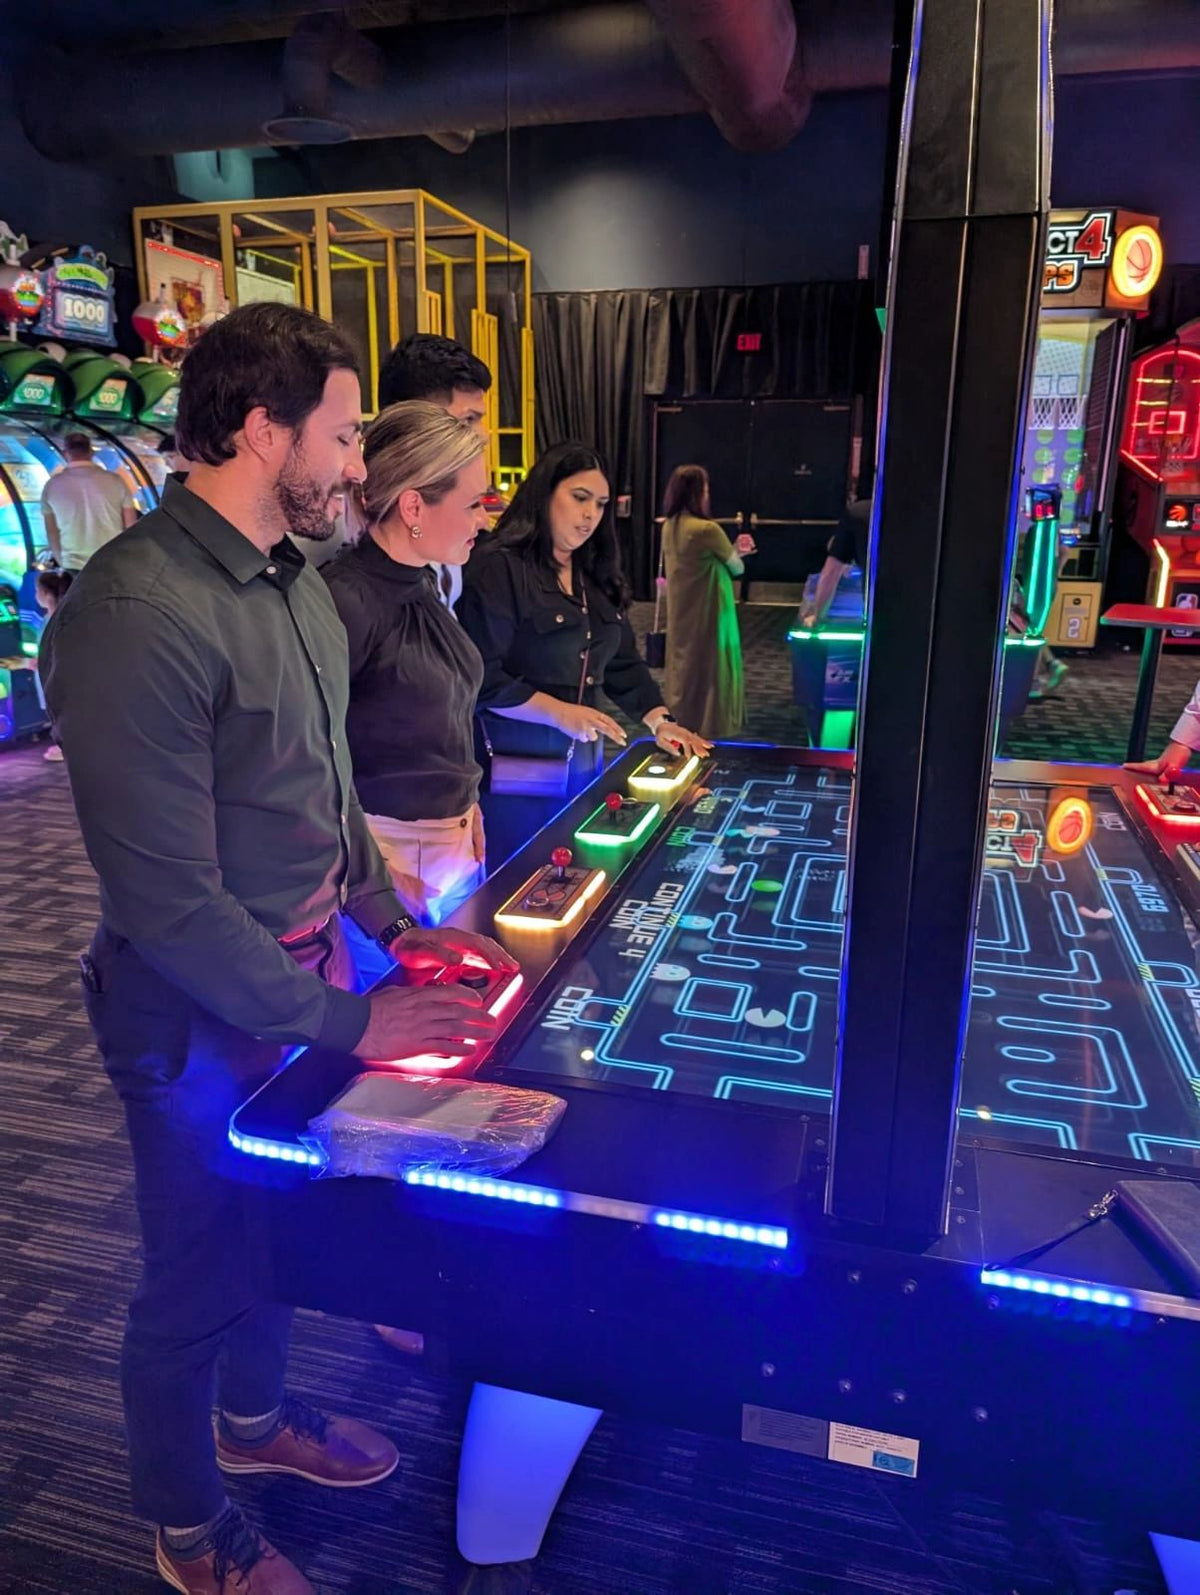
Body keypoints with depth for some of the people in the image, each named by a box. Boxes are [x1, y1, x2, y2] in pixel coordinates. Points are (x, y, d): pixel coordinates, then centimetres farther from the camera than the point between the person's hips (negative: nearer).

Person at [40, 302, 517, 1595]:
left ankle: (253, 1416, 56)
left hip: (307, 972, 8)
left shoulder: (294, 582, 4)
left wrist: (390, 927, 7)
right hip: (202, 1019, -8)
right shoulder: (136, 614, -27)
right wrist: (350, 1024, -21)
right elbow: (170, 904, -27)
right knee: (195, 1275, 15)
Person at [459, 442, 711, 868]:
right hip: (513, 767, -7)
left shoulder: (595, 576, 15)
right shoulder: (496, 567, -11)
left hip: (583, 761, 8)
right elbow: (481, 678, -17)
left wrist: (659, 720, 4)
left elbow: (623, 662, 17)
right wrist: (559, 712, -21)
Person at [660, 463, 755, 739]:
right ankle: (709, 730, 11)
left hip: (681, 617, 8)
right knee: (710, 672, 3)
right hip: (709, 617, -8)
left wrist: (734, 550, 13)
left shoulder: (669, 527, 3)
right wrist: (737, 554, 15)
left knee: (684, 667, 18)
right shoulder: (707, 529, -21)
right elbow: (737, 568, -6)